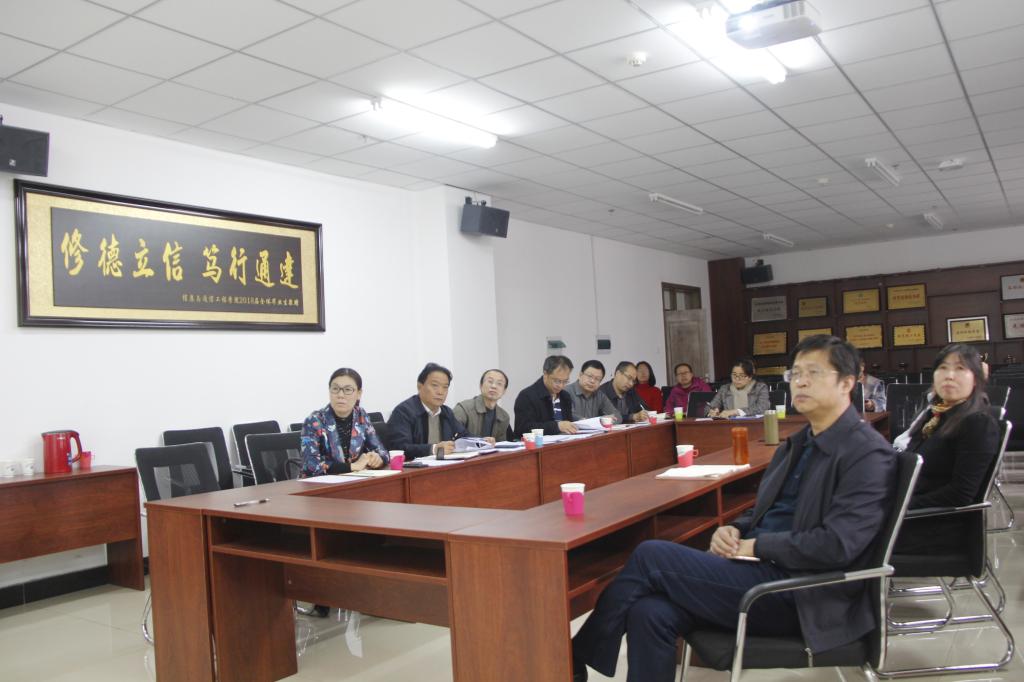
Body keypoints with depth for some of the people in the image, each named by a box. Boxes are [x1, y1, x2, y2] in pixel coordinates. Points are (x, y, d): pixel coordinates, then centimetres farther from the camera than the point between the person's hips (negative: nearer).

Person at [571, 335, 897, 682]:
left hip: (798, 593, -7)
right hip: (760, 569, 7)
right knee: (650, 612, -19)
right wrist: (733, 530, 1)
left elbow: (836, 544, -19)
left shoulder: (869, 454, -8)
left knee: (651, 556, -16)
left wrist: (756, 546, -13)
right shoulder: (798, 444, 17)